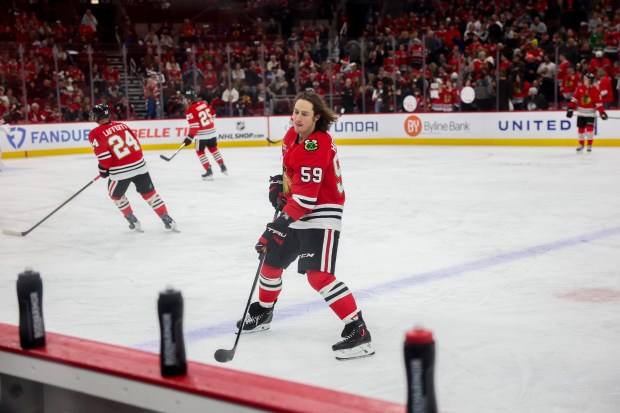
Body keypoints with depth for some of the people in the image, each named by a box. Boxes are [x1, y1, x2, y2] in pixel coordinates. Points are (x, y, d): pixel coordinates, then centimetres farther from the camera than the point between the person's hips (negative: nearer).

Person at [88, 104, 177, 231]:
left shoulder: (96, 134, -6)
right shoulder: (122, 125, 11)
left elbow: (104, 155, -14)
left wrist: (103, 169, 3)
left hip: (120, 171, -4)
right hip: (139, 165, 4)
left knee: (116, 195, 24)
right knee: (150, 193, 16)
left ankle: (132, 220, 24)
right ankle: (167, 219, 13)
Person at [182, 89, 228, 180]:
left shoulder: (190, 110, -16)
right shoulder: (204, 103, 3)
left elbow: (194, 126, -20)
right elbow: (213, 115, 14)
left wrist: (190, 137, -16)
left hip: (201, 134, -6)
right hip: (212, 131, 6)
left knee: (200, 152, 9)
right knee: (213, 148, 24)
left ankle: (209, 171, 4)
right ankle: (223, 167, 29)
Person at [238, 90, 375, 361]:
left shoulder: (316, 149, -26)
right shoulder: (293, 135, 3)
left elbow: (305, 199, -29)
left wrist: (278, 227, -29)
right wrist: (279, 183, 10)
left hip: (322, 216, -10)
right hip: (296, 214, 10)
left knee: (318, 275, -22)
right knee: (271, 259, 19)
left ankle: (358, 331, -19)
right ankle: (263, 312, 44)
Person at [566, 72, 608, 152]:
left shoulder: (595, 91, -10)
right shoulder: (580, 88, -3)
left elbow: (598, 103, -8)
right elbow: (574, 98, 2)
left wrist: (602, 112, -16)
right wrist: (570, 108, -3)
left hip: (590, 112, -3)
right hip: (581, 112, 3)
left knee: (589, 127, -13)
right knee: (580, 128, 6)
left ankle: (589, 145, -2)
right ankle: (581, 145, 21)